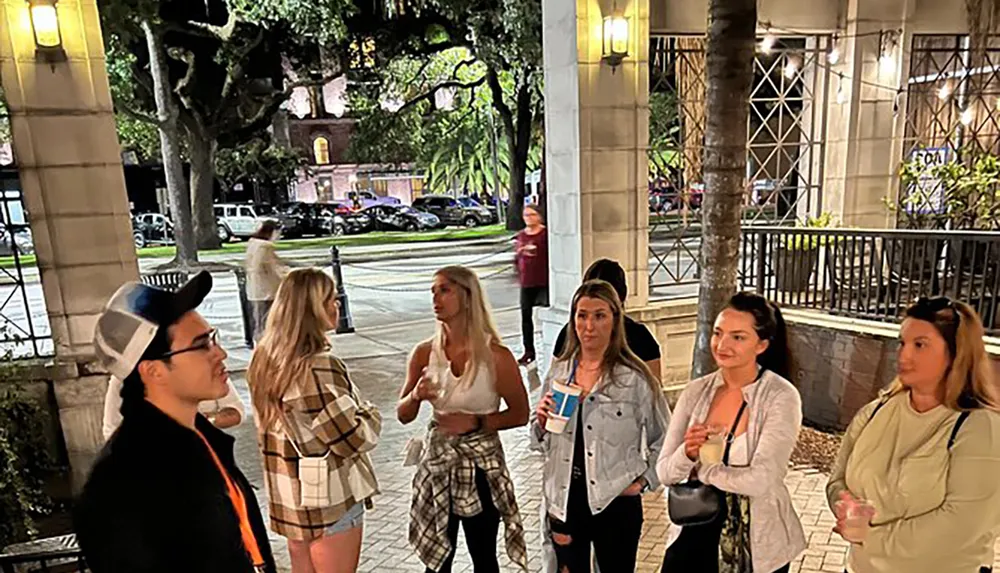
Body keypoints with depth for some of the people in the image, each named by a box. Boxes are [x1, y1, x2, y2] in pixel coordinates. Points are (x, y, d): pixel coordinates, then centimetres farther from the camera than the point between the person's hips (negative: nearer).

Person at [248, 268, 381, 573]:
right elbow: (354, 439, -22)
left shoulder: (266, 358, 0)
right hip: (329, 499, -8)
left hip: (289, 496, 8)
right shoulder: (319, 366, -26)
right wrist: (370, 415, -3)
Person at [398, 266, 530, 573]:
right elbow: (403, 416, 3)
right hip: (437, 463, 3)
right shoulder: (425, 353, -4)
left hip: (482, 466, -3)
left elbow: (520, 414, -6)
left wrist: (476, 422, -18)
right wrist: (416, 396, -18)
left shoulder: (495, 355, -14)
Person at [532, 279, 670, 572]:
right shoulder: (558, 373, 1)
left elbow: (664, 440, -2)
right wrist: (542, 423, -9)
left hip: (615, 503, -3)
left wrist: (643, 481, -10)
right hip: (564, 501, 4)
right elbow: (542, 443, 11)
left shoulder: (635, 377, -12)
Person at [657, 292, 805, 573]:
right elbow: (665, 473, -5)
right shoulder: (696, 391, -6)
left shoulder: (781, 397, -16)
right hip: (700, 530, 3)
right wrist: (687, 454, -25)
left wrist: (701, 468, -12)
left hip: (759, 539, -2)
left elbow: (761, 480, -25)